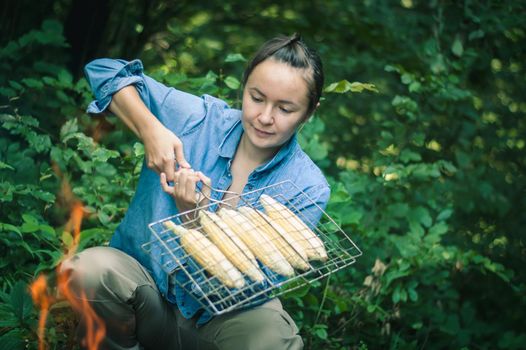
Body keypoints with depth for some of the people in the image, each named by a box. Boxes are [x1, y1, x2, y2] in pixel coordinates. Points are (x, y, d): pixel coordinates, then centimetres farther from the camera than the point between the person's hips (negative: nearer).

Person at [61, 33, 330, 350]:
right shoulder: (199, 118, -8)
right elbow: (106, 71, -2)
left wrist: (191, 214, -29)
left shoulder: (307, 189, -10)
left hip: (225, 317, -1)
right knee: (91, 269, -31)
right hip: (148, 295, 2)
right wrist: (151, 130, -19)